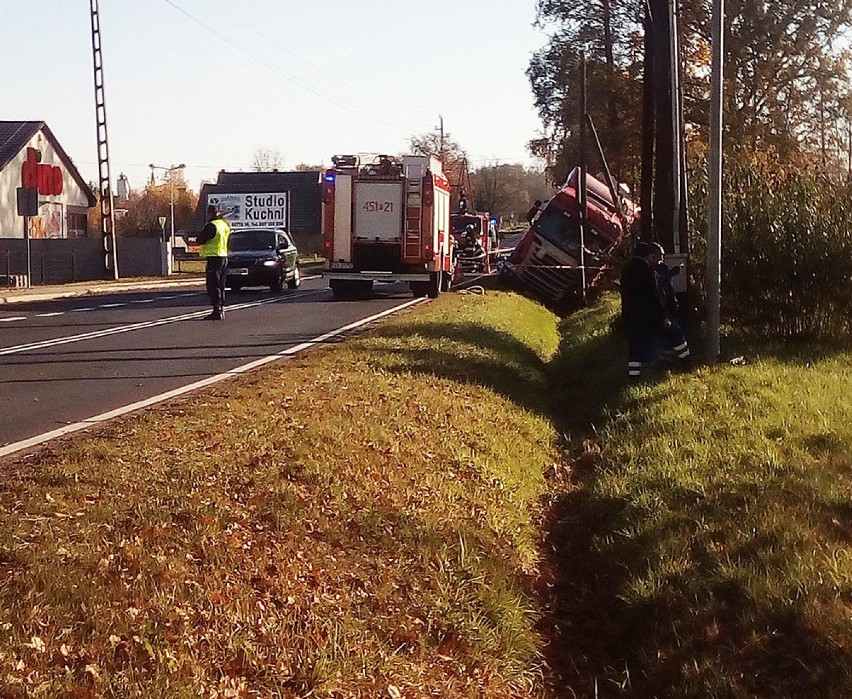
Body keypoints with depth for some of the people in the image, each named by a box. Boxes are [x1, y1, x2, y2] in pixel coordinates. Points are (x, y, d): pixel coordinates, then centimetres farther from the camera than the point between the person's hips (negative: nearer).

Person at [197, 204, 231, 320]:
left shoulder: (211, 226, -15)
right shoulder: (225, 224, 11)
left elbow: (200, 241, -14)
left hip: (214, 257, -9)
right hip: (224, 257, 9)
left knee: (213, 286, -6)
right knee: (220, 286, 14)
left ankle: (217, 311, -10)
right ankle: (221, 310, 16)